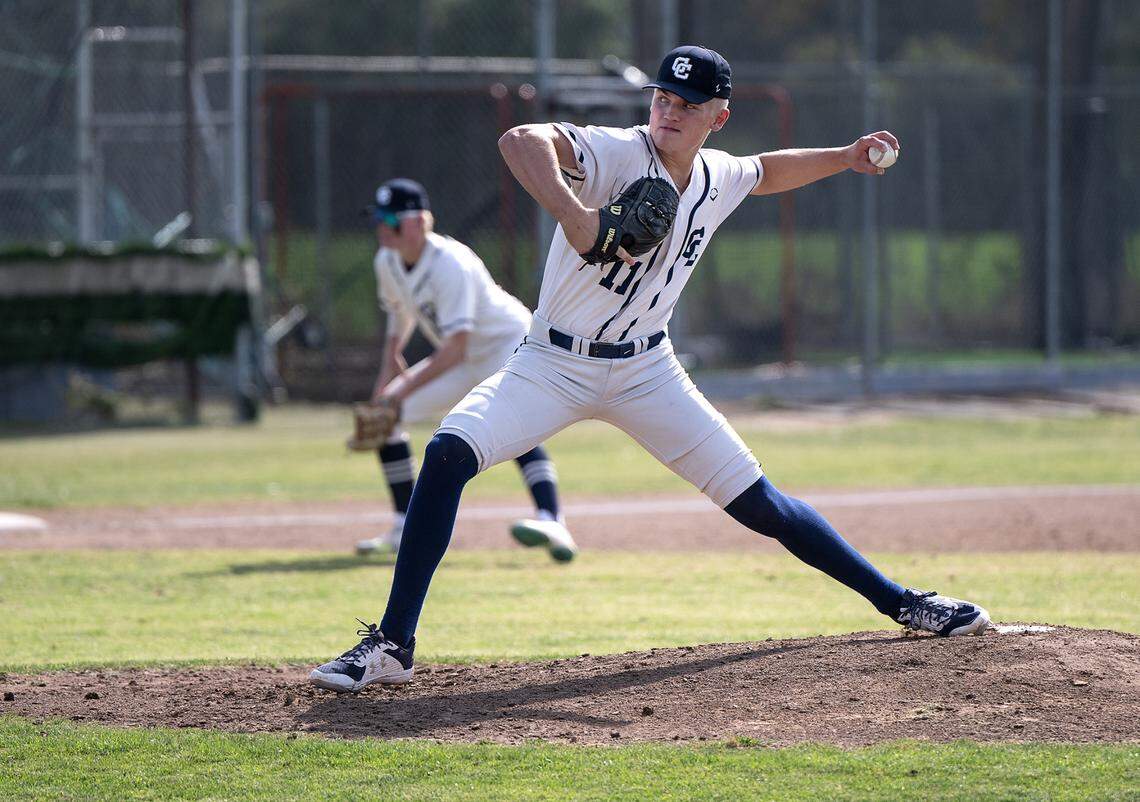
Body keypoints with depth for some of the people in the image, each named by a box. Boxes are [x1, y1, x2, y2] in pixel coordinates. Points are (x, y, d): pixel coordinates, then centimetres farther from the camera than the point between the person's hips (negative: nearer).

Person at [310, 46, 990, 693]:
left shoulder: (721, 179, 1)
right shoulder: (618, 154, -19)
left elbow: (768, 172, 28)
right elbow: (521, 140, -39)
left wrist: (847, 158, 20)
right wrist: (574, 215, -52)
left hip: (647, 373, 4)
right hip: (554, 365, -4)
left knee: (758, 502, 1)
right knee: (450, 453, -27)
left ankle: (899, 602, 17)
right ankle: (392, 647, -24)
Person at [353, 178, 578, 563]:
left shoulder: (450, 264, -30)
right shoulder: (387, 262, -5)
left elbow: (455, 349, -34)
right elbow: (400, 313, 16)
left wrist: (406, 389, -33)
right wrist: (390, 366, 4)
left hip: (510, 344, -9)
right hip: (463, 360, 9)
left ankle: (551, 523, -53)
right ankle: (406, 528, 12)